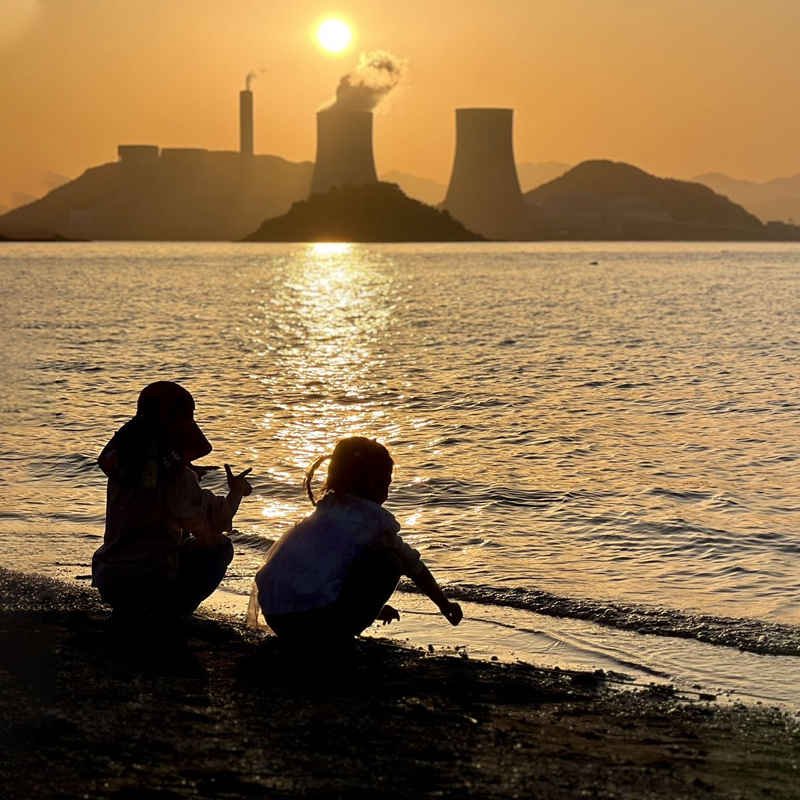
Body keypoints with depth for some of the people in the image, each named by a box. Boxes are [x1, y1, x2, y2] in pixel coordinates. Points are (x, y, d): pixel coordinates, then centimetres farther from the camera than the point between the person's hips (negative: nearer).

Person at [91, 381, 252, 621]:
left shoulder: (122, 464, 5)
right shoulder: (177, 476, -15)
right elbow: (218, 522, -5)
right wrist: (237, 490, 13)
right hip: (149, 583, -6)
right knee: (221, 547, 13)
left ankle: (127, 611, 16)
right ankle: (172, 614, 0)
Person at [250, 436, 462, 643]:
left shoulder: (324, 511, 26)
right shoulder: (374, 516, 6)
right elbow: (413, 564, 20)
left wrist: (373, 607, 56)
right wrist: (444, 604, 35)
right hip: (314, 620, -8)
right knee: (389, 563, 10)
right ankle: (338, 638, 4)